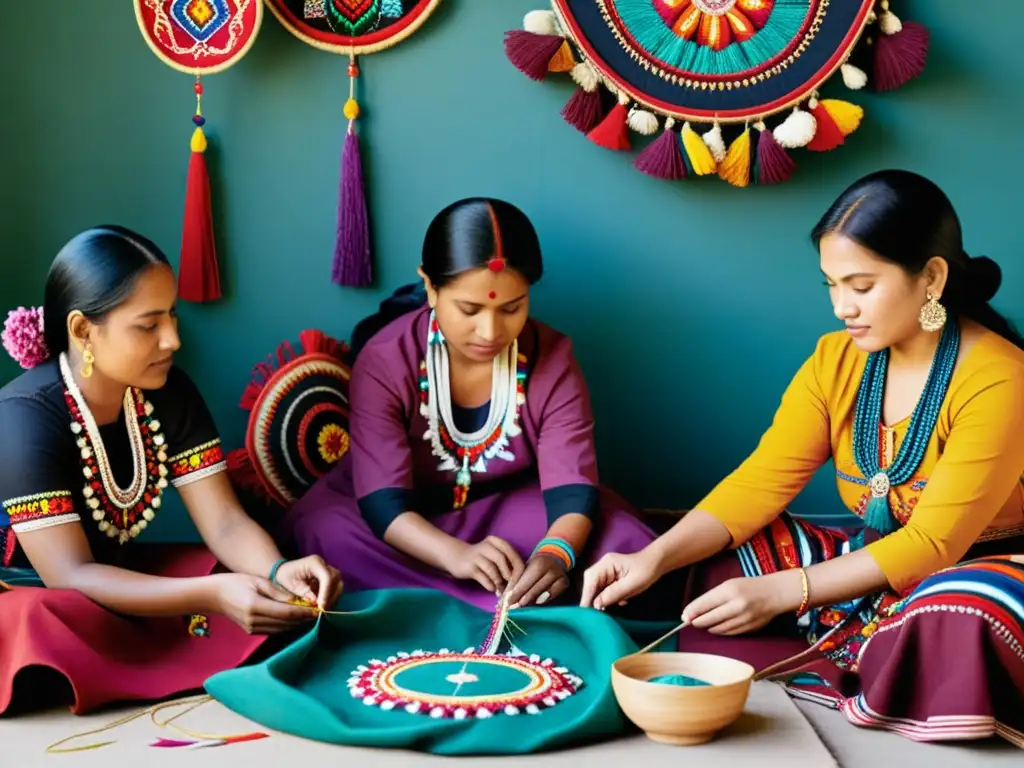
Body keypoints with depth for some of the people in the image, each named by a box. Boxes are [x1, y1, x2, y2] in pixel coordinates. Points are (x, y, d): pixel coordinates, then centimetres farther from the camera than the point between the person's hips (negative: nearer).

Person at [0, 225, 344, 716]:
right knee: (44, 629, -40)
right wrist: (213, 595, -44)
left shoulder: (170, 393, -7)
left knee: (285, 594, -13)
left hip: (116, 579, 6)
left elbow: (223, 521, -11)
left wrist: (279, 571, -34)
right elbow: (70, 576, -31)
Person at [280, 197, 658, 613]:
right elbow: (382, 500, -28)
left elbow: (572, 486, -21)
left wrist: (556, 554, -46)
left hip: (510, 508, 1)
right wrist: (455, 554, -49)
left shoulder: (552, 357, -16)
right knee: (324, 533, -33)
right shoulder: (384, 360, -22)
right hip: (412, 519, -1)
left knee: (624, 543, -23)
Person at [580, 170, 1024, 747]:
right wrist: (656, 558, -23)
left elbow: (933, 543, -24)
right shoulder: (836, 360, -1)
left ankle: (819, 681, -15)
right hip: (872, 562, 6)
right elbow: (761, 482, -8)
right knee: (718, 562, -9)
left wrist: (782, 591, -30)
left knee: (958, 619, -40)